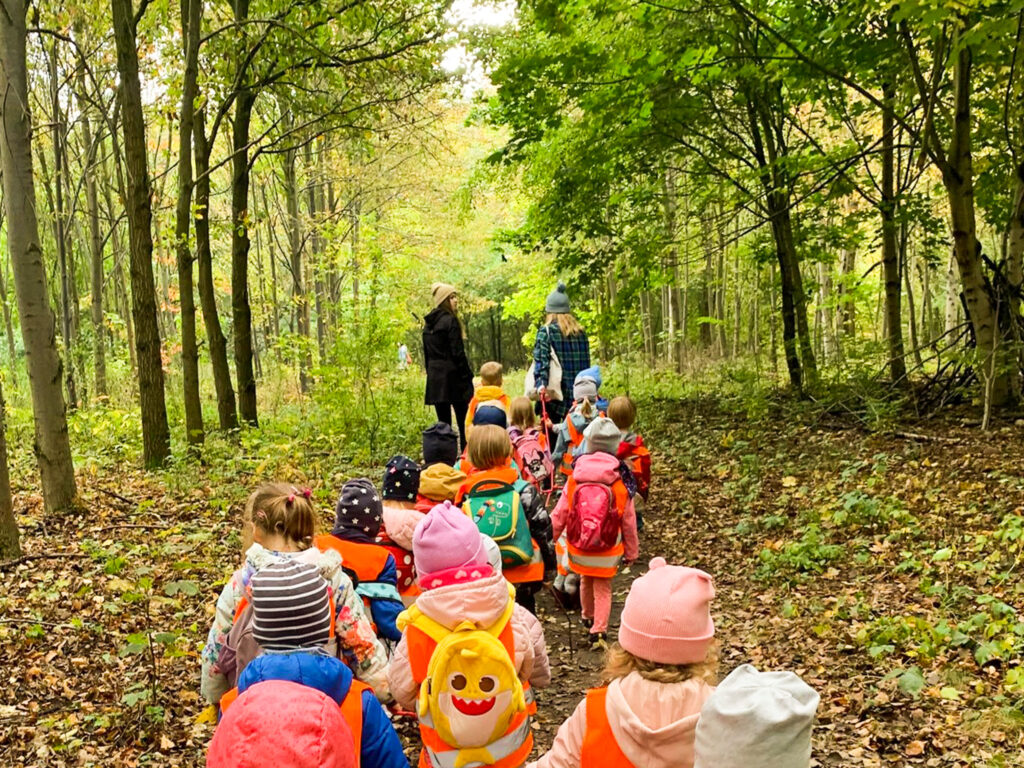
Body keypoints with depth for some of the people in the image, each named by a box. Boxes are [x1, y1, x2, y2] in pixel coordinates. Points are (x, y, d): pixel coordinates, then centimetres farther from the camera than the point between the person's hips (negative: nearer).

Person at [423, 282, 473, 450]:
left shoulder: (428, 324, 12)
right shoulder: (450, 320, -10)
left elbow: (426, 353, 15)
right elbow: (458, 352, -14)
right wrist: (468, 377, -9)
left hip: (435, 378, 7)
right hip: (452, 376, -7)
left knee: (443, 422, 9)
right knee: (464, 423, -1)